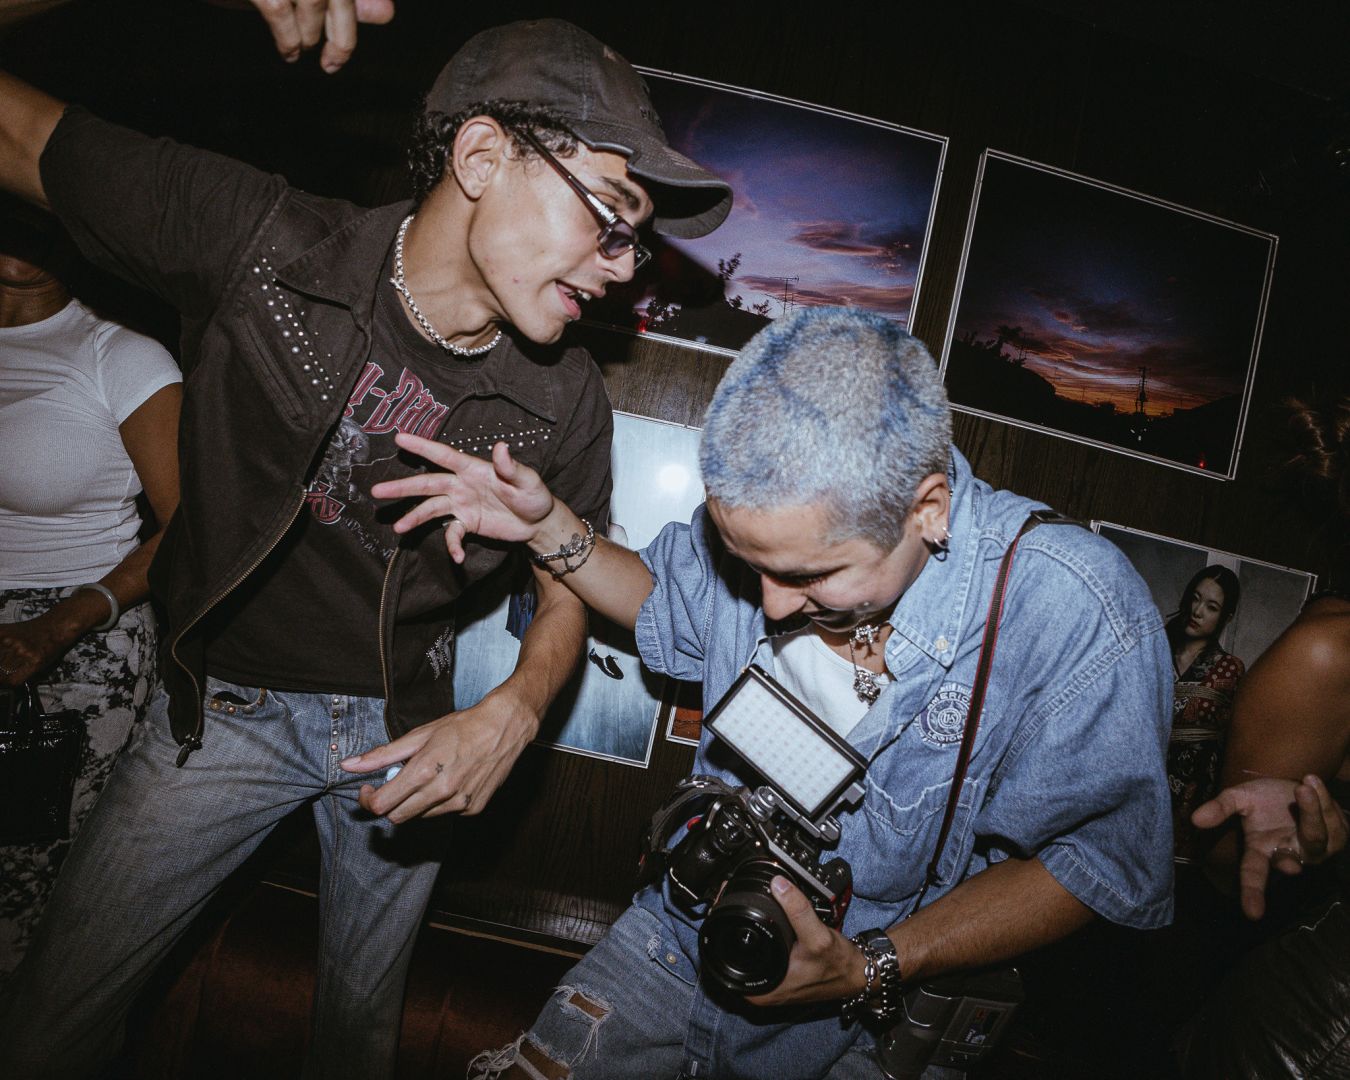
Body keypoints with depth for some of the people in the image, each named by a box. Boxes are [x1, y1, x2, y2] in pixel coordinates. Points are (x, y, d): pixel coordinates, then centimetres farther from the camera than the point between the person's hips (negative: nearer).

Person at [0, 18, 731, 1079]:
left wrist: (512, 713, -20)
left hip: (404, 726, 2)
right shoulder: (250, 236, -19)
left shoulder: (567, 404, -14)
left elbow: (566, 592, -2)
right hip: (225, 702, -1)